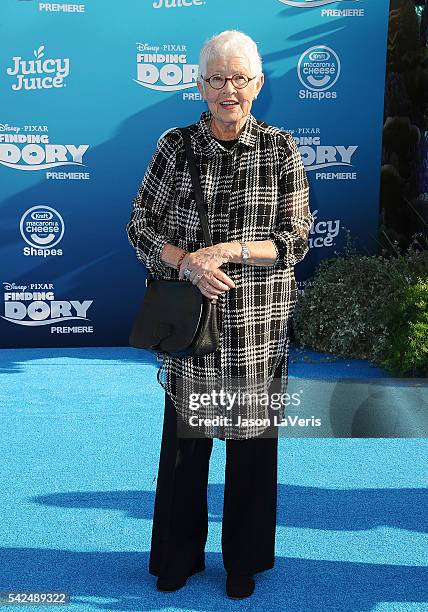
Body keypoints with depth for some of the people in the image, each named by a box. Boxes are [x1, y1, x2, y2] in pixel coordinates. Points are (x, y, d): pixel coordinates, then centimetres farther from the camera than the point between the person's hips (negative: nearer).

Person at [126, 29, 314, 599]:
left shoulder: (281, 149, -2)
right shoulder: (174, 146, 0)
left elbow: (295, 240, -5)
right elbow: (141, 227, 0)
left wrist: (226, 251, -18)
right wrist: (188, 262, -17)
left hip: (259, 324, 0)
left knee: (252, 440, 11)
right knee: (185, 438, 12)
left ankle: (244, 560, 33)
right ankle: (179, 555, 34)